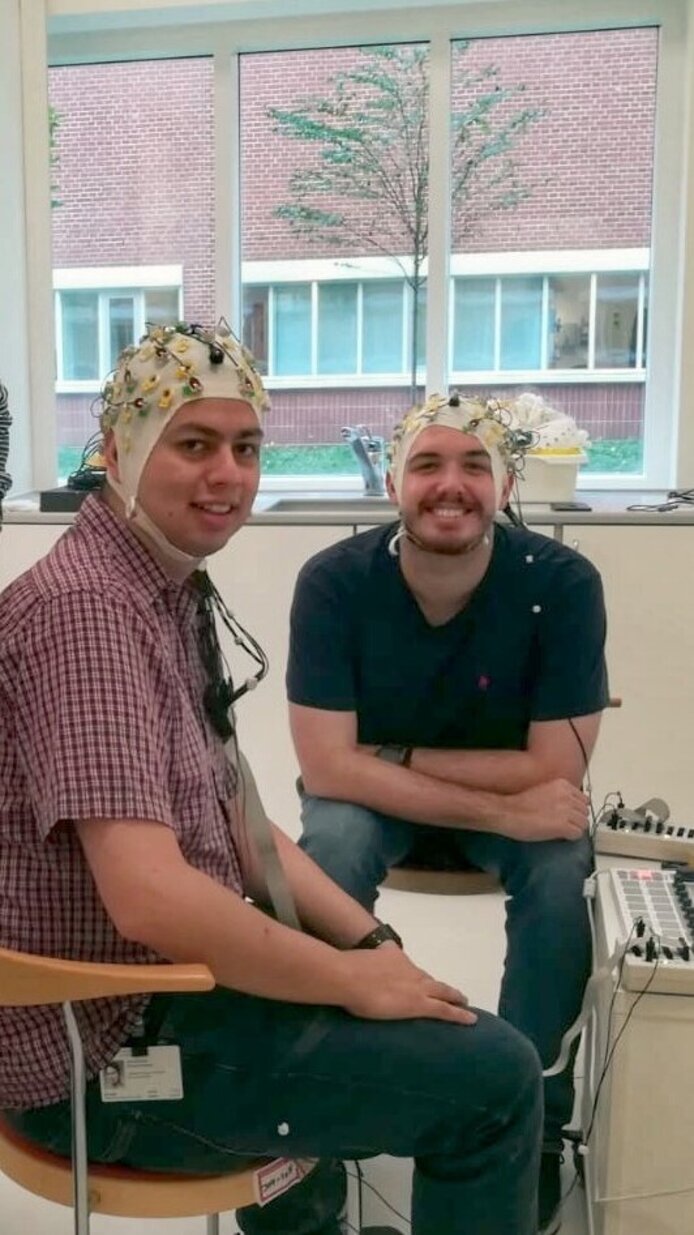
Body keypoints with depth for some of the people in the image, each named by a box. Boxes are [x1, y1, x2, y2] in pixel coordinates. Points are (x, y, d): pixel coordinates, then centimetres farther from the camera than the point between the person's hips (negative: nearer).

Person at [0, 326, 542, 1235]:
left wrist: (371, 944, 0)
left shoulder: (173, 594, 8)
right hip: (110, 1048, -10)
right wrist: (350, 978, -18)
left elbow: (234, 821, 10)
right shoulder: (84, 608, -24)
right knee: (493, 1076, -7)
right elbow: (151, 897, -32)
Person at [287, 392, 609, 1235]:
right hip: (370, 801, 0)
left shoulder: (562, 583, -23)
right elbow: (329, 767, -25)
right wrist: (502, 813, -31)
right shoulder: (334, 581, -22)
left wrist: (396, 756, -21)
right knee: (331, 845, -31)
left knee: (562, 867, -29)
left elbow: (554, 772, -21)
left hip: (517, 796, 1)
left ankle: (534, 1113, -7)